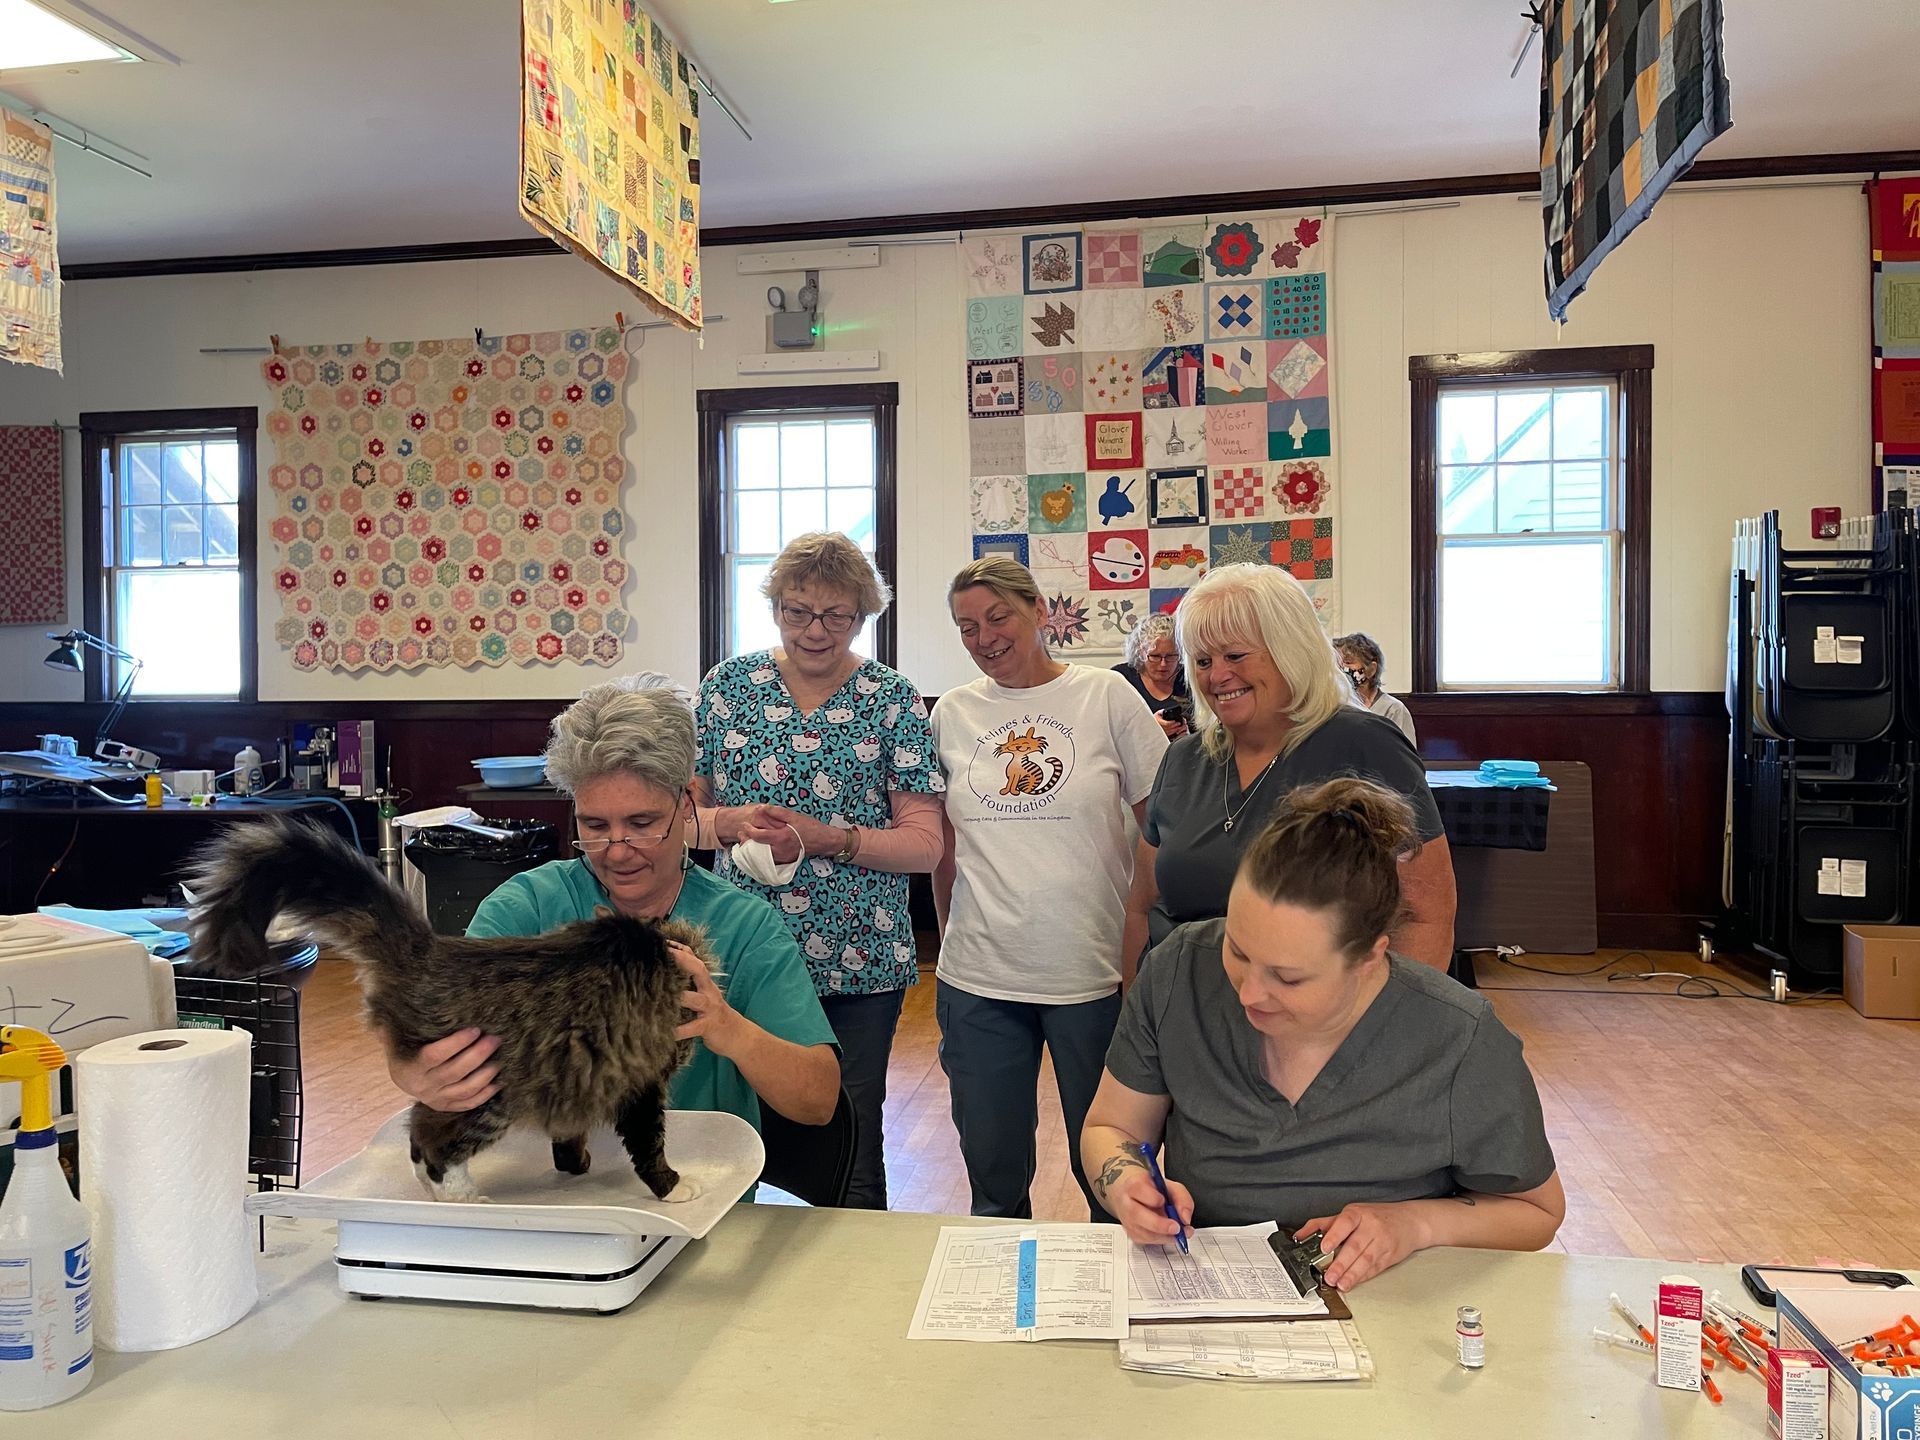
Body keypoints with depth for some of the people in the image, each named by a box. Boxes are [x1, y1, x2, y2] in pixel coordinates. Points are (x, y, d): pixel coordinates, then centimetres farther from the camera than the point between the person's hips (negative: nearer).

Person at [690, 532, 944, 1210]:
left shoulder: (891, 698, -1)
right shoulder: (727, 684, 5)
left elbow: (924, 845, -5)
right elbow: (679, 814, 7)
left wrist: (824, 837, -18)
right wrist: (733, 822, -15)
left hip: (859, 963, -1)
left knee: (852, 1148, 8)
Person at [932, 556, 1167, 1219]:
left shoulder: (1107, 696, -1)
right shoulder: (952, 713, 7)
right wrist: (951, 945, 11)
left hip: (1093, 972, -2)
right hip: (978, 980, 3)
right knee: (993, 1176, 13)